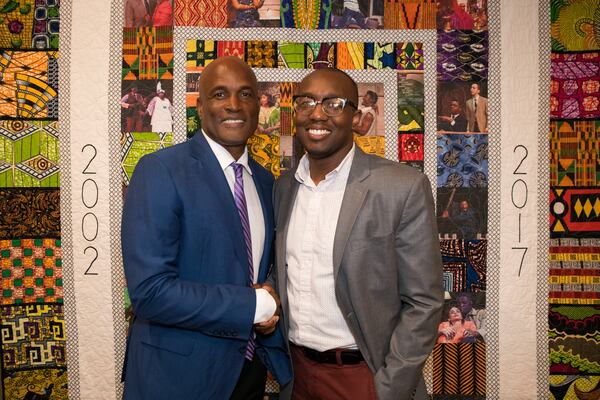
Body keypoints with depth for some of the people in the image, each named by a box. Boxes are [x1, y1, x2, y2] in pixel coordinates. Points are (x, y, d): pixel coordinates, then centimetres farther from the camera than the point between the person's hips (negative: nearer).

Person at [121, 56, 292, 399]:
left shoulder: (266, 181, 4)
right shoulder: (160, 170, -16)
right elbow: (150, 292, -24)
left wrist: (271, 312, -8)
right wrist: (256, 305, -17)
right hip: (180, 372, -5)